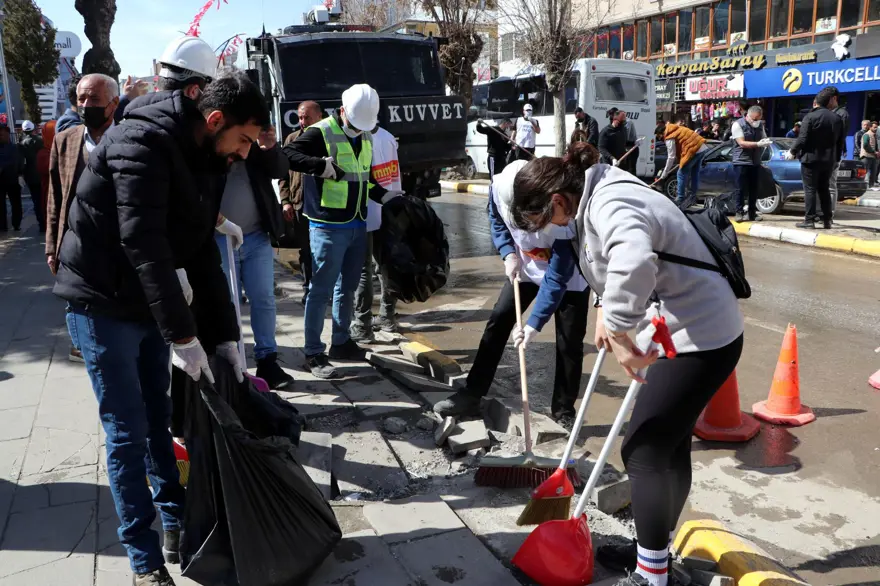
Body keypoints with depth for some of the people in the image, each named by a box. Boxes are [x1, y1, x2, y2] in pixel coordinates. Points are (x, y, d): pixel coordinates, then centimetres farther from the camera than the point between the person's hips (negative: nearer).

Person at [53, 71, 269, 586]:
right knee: (128, 434, -1)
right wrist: (183, 335, -27)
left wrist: (227, 334, 4)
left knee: (159, 421, 16)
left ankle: (176, 522, 31)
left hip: (145, 303, 8)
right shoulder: (143, 142, -21)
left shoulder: (197, 160, 6)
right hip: (103, 304, -8)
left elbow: (202, 253, 7)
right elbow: (143, 245, -28)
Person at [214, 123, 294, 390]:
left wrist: (270, 148, -18)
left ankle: (267, 360, 17)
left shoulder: (254, 136, 3)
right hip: (220, 239, -3)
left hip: (257, 235, 3)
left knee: (264, 299, 7)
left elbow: (281, 170, 0)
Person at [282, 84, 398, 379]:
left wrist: (385, 196, 13)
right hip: (328, 227, -8)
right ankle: (314, 353, 5)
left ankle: (341, 342, 30)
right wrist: (321, 165, -30)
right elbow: (288, 155, -20)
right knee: (321, 289, -3)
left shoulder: (366, 137, 14)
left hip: (357, 225, 8)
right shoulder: (320, 133, -11)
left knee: (347, 287, 16)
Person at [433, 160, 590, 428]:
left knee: (569, 343, -3)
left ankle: (564, 410, 16)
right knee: (497, 322, 1)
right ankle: (471, 396, 8)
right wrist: (509, 254, -16)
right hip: (526, 267, 5)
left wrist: (535, 323, -35)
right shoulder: (499, 187, -27)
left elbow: (557, 278, -34)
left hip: (569, 278, -4)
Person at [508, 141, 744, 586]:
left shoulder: (611, 206, -25)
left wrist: (620, 334, -36)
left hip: (700, 338, -10)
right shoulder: (598, 197, 8)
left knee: (643, 452, -3)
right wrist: (607, 310, 9)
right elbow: (616, 263, 22)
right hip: (696, 331, 10)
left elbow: (634, 264, -47)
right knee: (671, 447, 19)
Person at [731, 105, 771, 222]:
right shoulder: (738, 125, -7)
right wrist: (758, 144, -24)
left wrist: (766, 142, -6)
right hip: (741, 161, -5)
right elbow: (742, 143, -15)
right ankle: (739, 212, 3)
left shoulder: (760, 125, 12)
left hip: (756, 162, 5)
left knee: (754, 189, 6)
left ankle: (752, 213, 12)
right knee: (741, 189, -5)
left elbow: (764, 139, 18)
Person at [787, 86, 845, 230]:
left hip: (811, 158, -5)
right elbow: (841, 142, 11)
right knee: (824, 189, 14)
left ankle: (809, 220, -6)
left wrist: (792, 152, 1)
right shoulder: (837, 119, 7)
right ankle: (827, 220, 15)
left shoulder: (810, 117, -10)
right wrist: (836, 157, 23)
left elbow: (803, 139, -14)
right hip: (828, 160, 5)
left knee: (810, 189, -3)